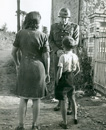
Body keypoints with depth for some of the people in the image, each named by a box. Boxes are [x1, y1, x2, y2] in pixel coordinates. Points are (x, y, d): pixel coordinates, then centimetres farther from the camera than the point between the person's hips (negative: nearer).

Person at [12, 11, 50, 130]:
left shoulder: (20, 34, -3)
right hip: (38, 68, -1)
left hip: (24, 68, 1)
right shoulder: (42, 36, -6)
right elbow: (46, 56, -5)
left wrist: (17, 64, 17)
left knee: (23, 98, 12)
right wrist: (47, 73, 3)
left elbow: (13, 52, 1)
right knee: (36, 98, 10)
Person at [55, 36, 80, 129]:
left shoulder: (63, 57, -18)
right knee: (73, 99, 22)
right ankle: (75, 118, 35)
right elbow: (78, 70, 9)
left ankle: (65, 123, 11)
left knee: (63, 101, 3)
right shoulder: (75, 56, 0)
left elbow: (60, 71, -21)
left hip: (63, 80, -6)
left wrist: (57, 80, -8)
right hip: (71, 81, 6)